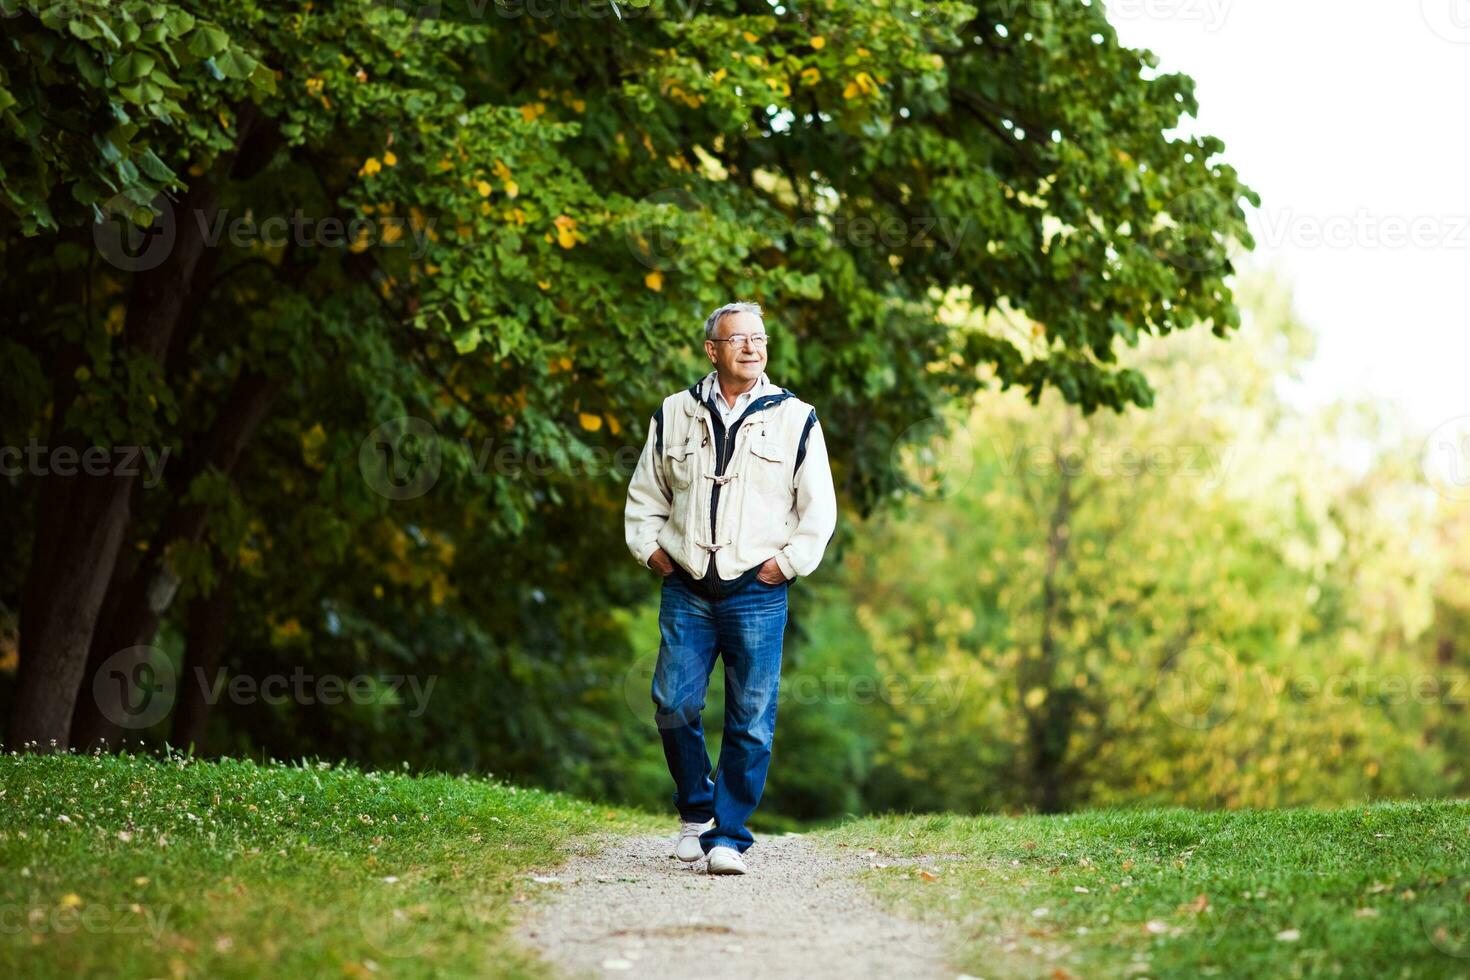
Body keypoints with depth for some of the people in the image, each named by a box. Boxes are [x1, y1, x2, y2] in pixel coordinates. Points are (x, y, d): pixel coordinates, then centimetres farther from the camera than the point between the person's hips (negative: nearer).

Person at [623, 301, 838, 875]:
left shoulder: (794, 419, 4)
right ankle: (695, 811, 20)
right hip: (686, 591, 2)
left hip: (757, 593, -2)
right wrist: (650, 549, 7)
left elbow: (819, 509, 6)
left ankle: (729, 836, 4)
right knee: (673, 705, -3)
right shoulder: (674, 415, 9)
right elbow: (644, 494, 19)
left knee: (751, 722, -4)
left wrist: (787, 562, -2)